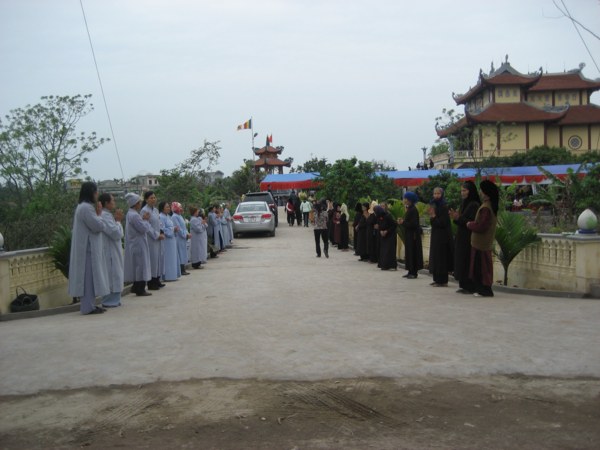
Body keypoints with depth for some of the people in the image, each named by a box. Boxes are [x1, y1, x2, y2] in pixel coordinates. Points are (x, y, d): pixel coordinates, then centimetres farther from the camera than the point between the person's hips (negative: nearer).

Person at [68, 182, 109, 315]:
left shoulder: (83, 207, 16)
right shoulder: (86, 207, -17)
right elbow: (98, 226, -20)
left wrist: (97, 215, 8)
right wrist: (99, 215, -3)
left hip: (87, 248, 10)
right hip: (88, 248, -10)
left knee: (89, 277, 13)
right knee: (90, 276, -7)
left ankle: (88, 304, 18)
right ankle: (88, 306, -3)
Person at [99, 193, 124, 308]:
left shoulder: (108, 215, 15)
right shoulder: (105, 215, -18)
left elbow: (120, 234, 18)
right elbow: (116, 233, -21)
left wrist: (118, 220, 9)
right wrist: (118, 221, -9)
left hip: (113, 252, 11)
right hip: (110, 252, -11)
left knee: (114, 276, 14)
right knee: (112, 276, -5)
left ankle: (113, 300, 20)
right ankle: (109, 301, 1)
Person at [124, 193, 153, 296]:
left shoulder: (130, 214, 12)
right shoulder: (134, 215, -21)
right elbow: (143, 228, -21)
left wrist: (143, 219, 5)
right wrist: (145, 220, -5)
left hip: (135, 245, 10)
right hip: (138, 245, -10)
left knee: (137, 266, 16)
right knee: (141, 266, -5)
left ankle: (136, 287, 22)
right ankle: (140, 290, -1)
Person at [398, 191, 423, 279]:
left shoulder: (413, 210, -16)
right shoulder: (409, 209, 12)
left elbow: (413, 224, -21)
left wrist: (403, 223, -16)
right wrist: (402, 222, 1)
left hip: (413, 235, -9)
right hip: (408, 234, 9)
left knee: (413, 252, -5)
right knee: (408, 252, 10)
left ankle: (414, 272, 0)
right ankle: (410, 271, 15)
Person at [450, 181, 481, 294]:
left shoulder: (474, 205, -13)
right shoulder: (464, 204, 14)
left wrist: (459, 218, -21)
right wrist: (455, 218, -1)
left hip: (469, 238, -9)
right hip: (461, 238, 9)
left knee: (468, 262, -6)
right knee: (461, 262, 9)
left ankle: (470, 287, 0)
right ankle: (464, 285, 14)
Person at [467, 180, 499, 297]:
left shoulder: (485, 208, -22)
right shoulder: (492, 206, 9)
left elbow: (480, 226, -23)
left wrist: (470, 224, -8)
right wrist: (473, 223, 9)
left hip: (480, 243, -10)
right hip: (486, 242, 10)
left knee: (480, 266, -2)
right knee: (484, 266, 15)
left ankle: (484, 290, 3)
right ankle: (485, 289, 21)